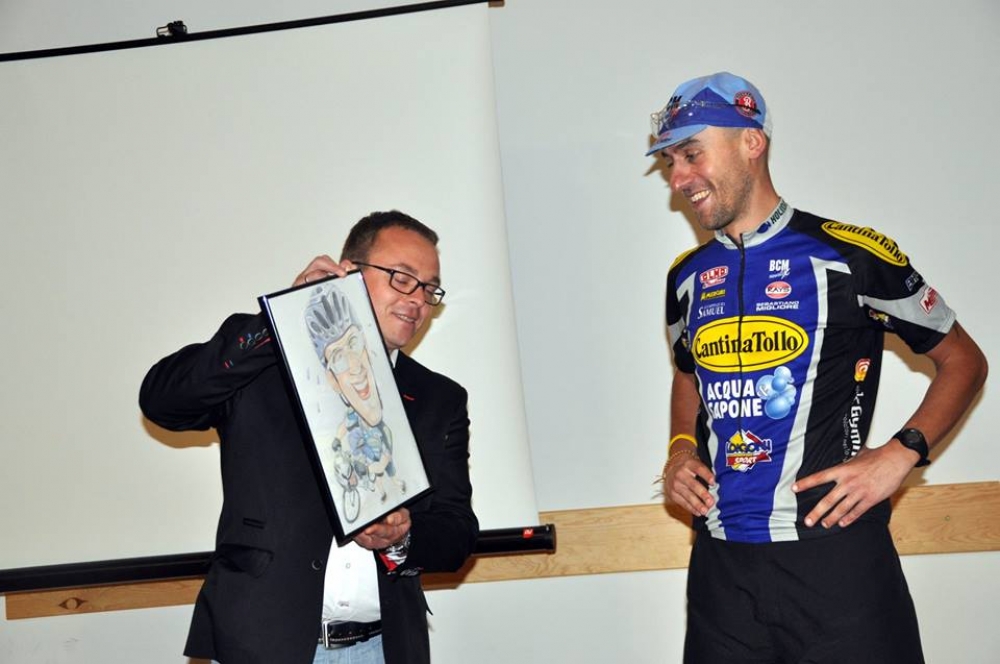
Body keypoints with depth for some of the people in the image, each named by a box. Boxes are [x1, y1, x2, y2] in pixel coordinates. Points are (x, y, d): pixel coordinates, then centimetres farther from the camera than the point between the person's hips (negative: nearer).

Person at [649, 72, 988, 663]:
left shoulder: (851, 256, -5)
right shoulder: (687, 277, 10)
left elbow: (964, 360, 2)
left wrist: (900, 455, -11)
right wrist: (681, 448, 7)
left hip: (835, 554, -4)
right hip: (721, 561, 5)